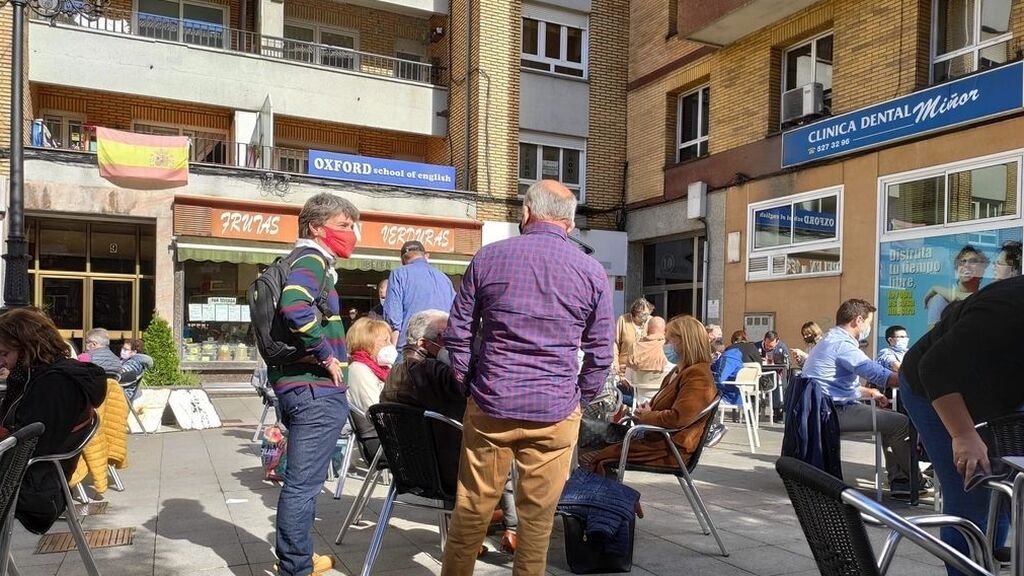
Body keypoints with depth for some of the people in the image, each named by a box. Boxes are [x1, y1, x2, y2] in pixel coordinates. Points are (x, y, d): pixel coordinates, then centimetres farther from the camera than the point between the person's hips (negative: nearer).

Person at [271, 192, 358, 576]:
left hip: (302, 386, 11)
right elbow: (295, 306, -31)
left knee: (303, 480, 20)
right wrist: (326, 355, -21)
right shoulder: (312, 259, -11)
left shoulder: (308, 261, 19)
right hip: (316, 389, -11)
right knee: (303, 482, -2)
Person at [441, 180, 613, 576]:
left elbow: (457, 334, 3)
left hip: (491, 405, 1)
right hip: (556, 412, 0)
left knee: (472, 508, 13)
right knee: (538, 515, 10)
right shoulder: (592, 272, 1)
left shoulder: (488, 257, 1)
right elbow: (600, 354, 3)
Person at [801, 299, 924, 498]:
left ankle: (899, 480, 14)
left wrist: (870, 392, 14)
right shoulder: (841, 343, -15)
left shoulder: (832, 340, 20)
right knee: (902, 423, -9)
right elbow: (876, 373, -24)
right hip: (835, 411, -11)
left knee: (891, 418, 18)